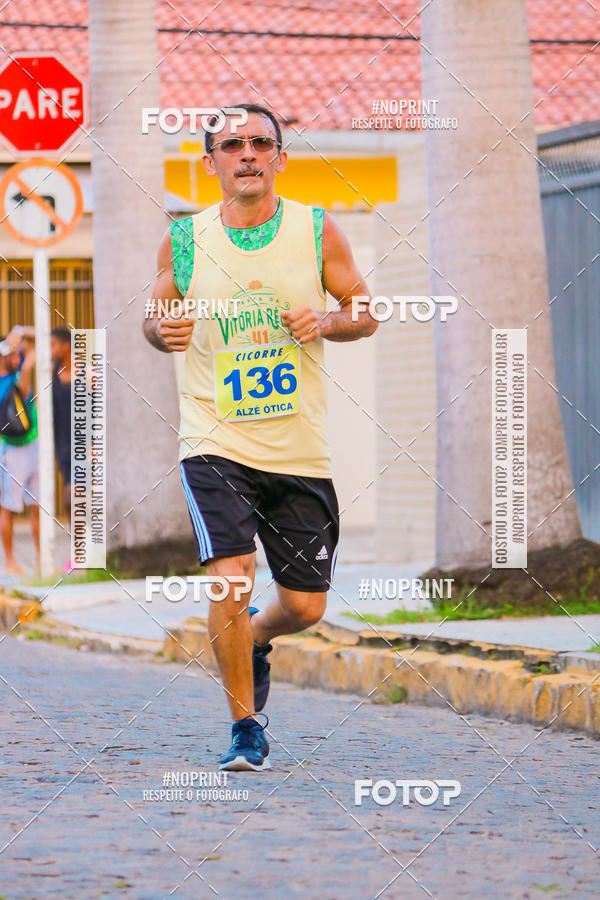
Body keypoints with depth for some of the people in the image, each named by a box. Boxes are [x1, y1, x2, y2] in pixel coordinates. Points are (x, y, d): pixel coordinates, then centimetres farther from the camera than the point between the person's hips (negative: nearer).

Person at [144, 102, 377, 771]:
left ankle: (256, 641, 43)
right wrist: (162, 331, -10)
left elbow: (365, 314, 8)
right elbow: (156, 314, 13)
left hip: (300, 449, 2)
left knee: (305, 606, 6)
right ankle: (245, 729, -3)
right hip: (214, 443, -1)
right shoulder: (184, 240, -1)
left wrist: (326, 322, -14)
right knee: (231, 576, -20)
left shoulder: (316, 230, -1)